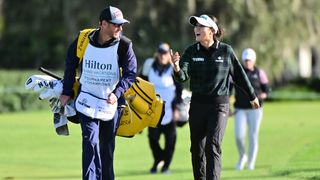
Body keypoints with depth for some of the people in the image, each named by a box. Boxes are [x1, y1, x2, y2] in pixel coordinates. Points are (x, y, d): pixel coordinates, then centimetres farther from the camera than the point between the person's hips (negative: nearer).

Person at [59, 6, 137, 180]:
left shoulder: (124, 45, -12)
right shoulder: (83, 40, -10)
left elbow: (130, 73, -9)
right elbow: (71, 63, 7)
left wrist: (117, 93, -23)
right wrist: (67, 92, 9)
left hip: (111, 102, 1)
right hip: (87, 100, -1)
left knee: (107, 146, 10)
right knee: (90, 142, -14)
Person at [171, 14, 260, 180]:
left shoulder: (225, 51, -4)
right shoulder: (191, 51, -1)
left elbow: (239, 75, 8)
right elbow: (183, 76, -15)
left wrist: (252, 96, 20)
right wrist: (176, 68, -39)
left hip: (219, 105, -3)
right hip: (197, 104, 3)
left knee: (213, 146, -16)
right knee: (197, 148, 9)